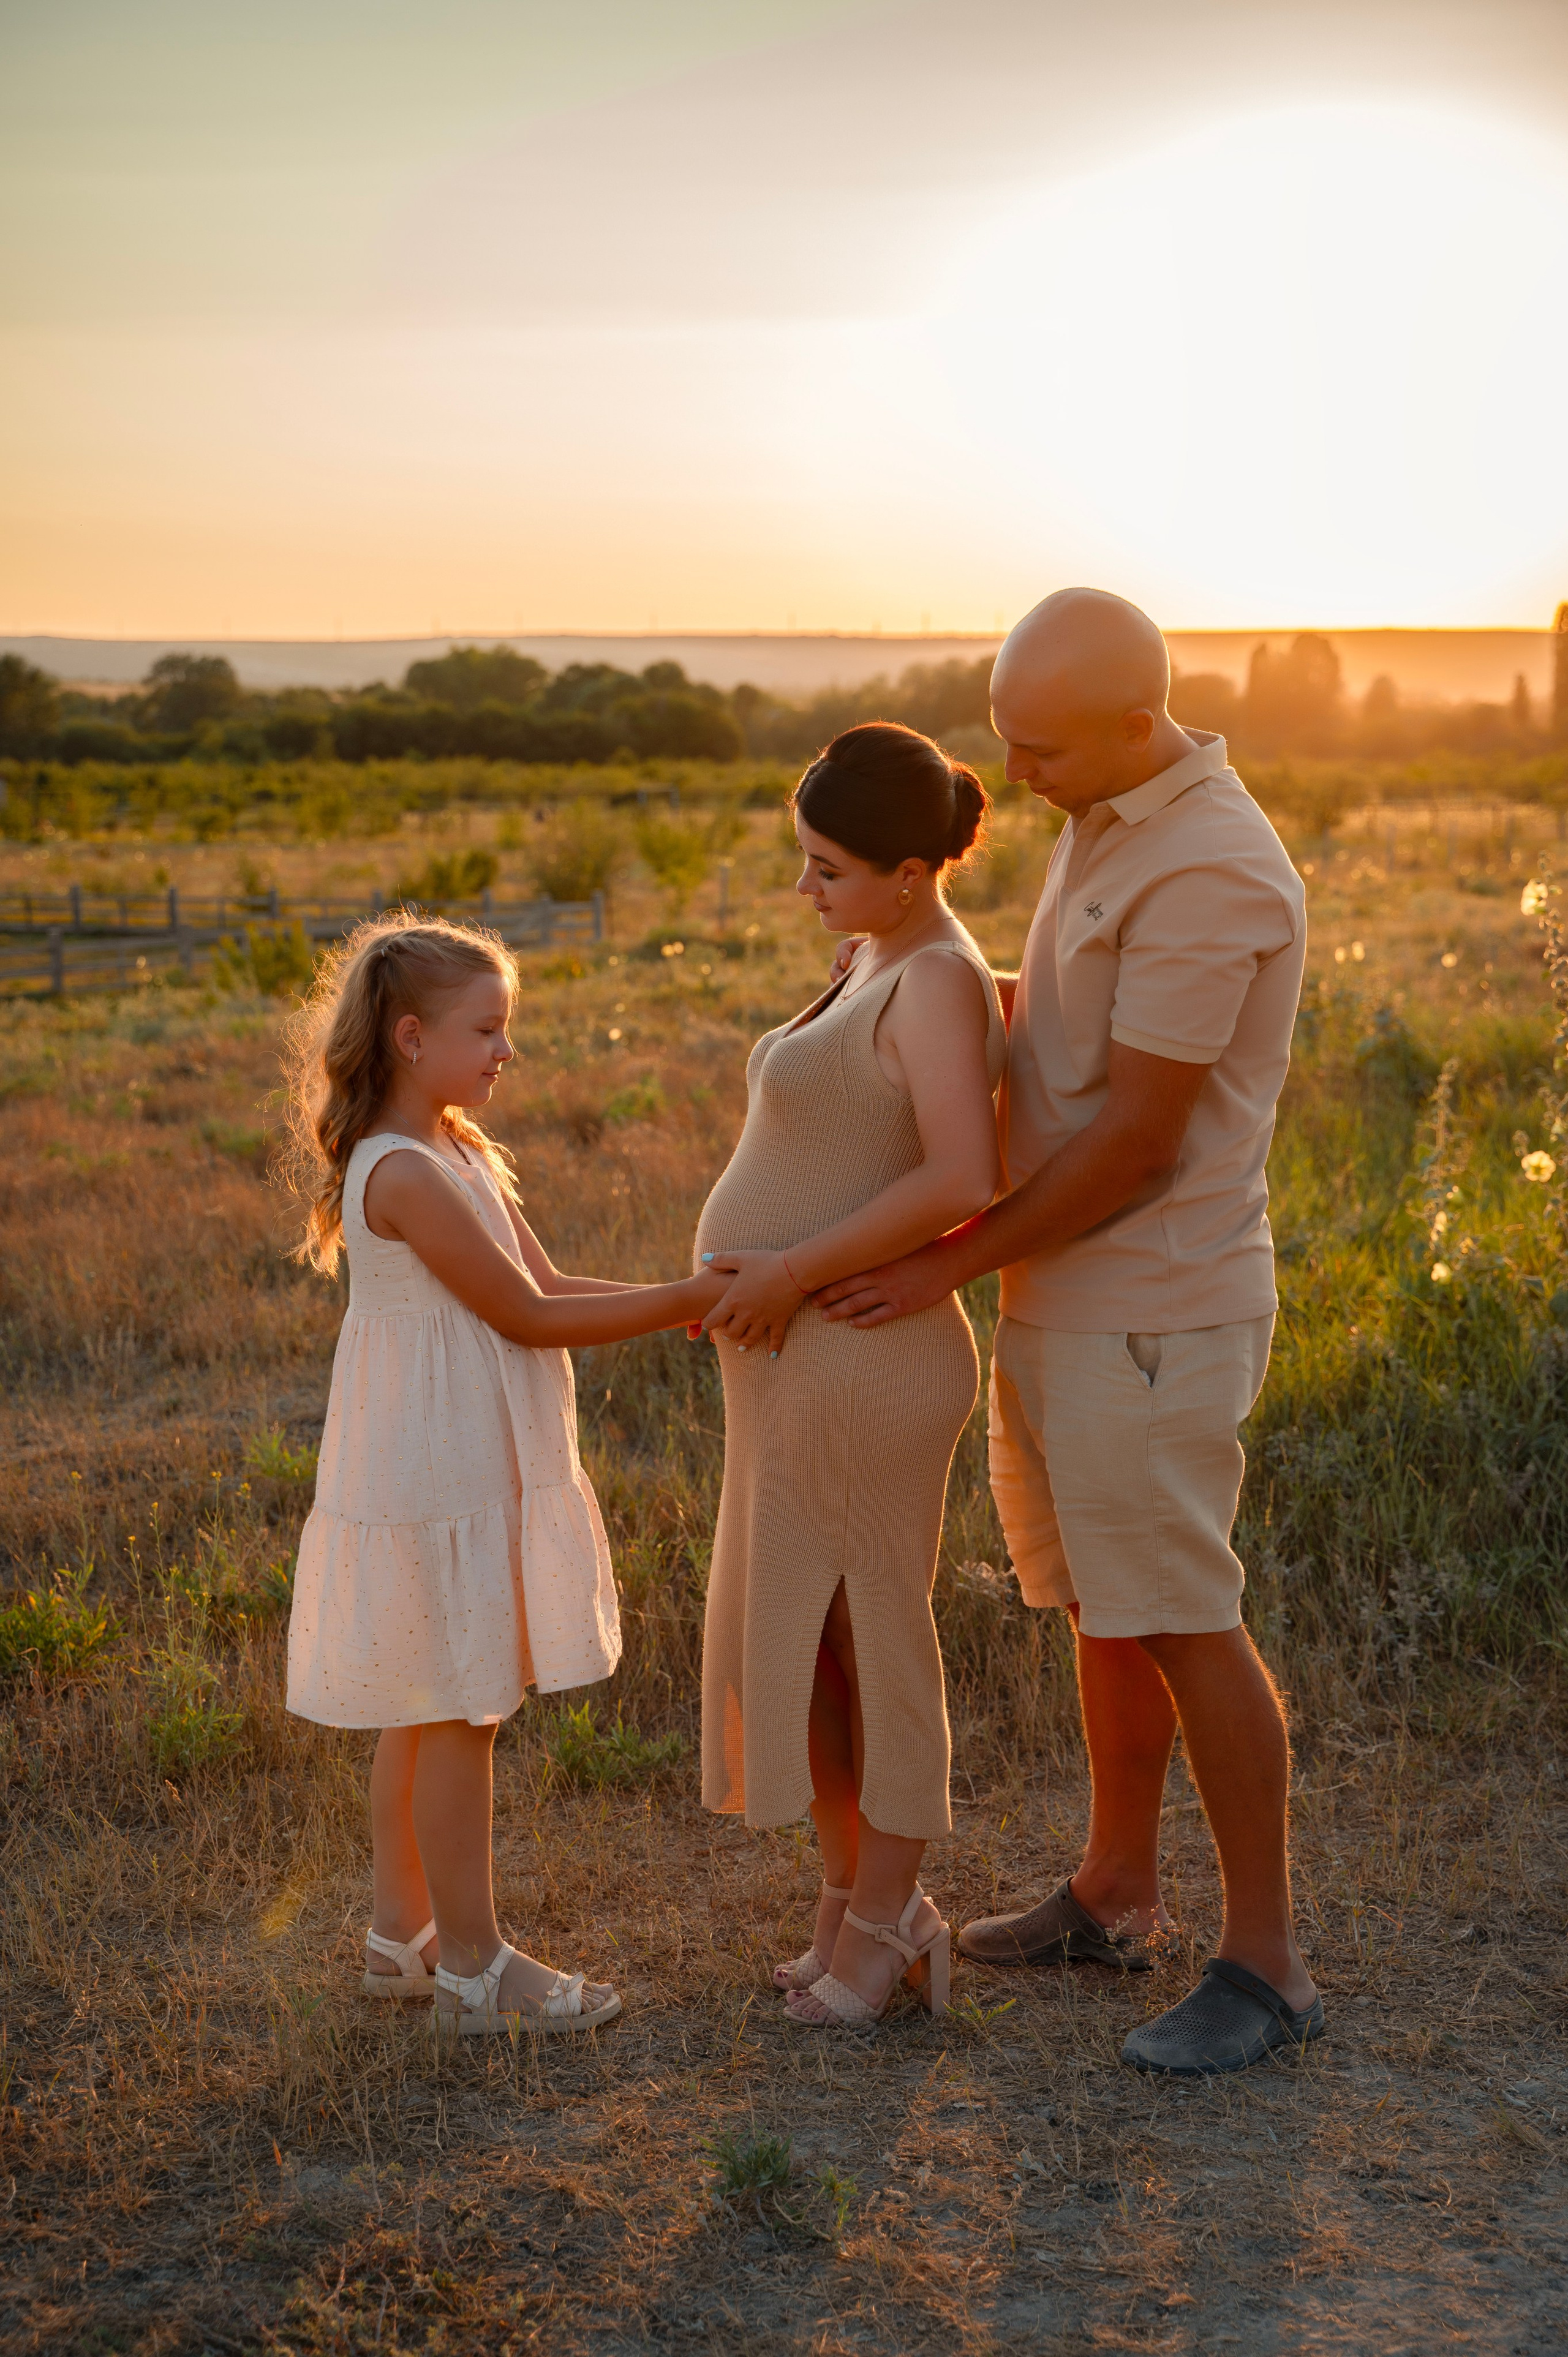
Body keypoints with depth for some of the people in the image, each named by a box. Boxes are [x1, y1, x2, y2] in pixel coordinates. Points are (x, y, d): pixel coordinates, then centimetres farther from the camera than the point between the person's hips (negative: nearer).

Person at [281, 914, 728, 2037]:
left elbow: (547, 1283, 8)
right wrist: (685, 1302, -16)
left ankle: (404, 1931, 29)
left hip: (467, 1472, 10)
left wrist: (689, 1295, -2)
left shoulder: (460, 1155, 11)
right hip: (436, 1481, -10)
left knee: (429, 1713, 17)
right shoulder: (404, 1174, -20)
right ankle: (473, 1965, 10)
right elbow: (527, 1317, -19)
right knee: (458, 1715, -1)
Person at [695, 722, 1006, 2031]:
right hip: (802, 1364, 10)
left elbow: (965, 1180, -29)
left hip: (862, 1368, -10)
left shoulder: (937, 980, -17)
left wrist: (798, 1269, -23)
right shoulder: (885, 966, 12)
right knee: (797, 1640, 17)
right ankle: (862, 1901, 31)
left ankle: (882, 1919, 24)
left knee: (870, 1643, 6)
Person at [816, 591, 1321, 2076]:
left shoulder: (1207, 874, -23)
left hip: (1151, 1310, -10)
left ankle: (1264, 1963, 11)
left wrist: (955, 1262, -15)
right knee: (1105, 1601, 18)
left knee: (1180, 1620, -3)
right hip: (1064, 1293, 10)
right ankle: (1114, 1894, 33)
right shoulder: (1108, 823, 9)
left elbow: (1137, 1141, -22)